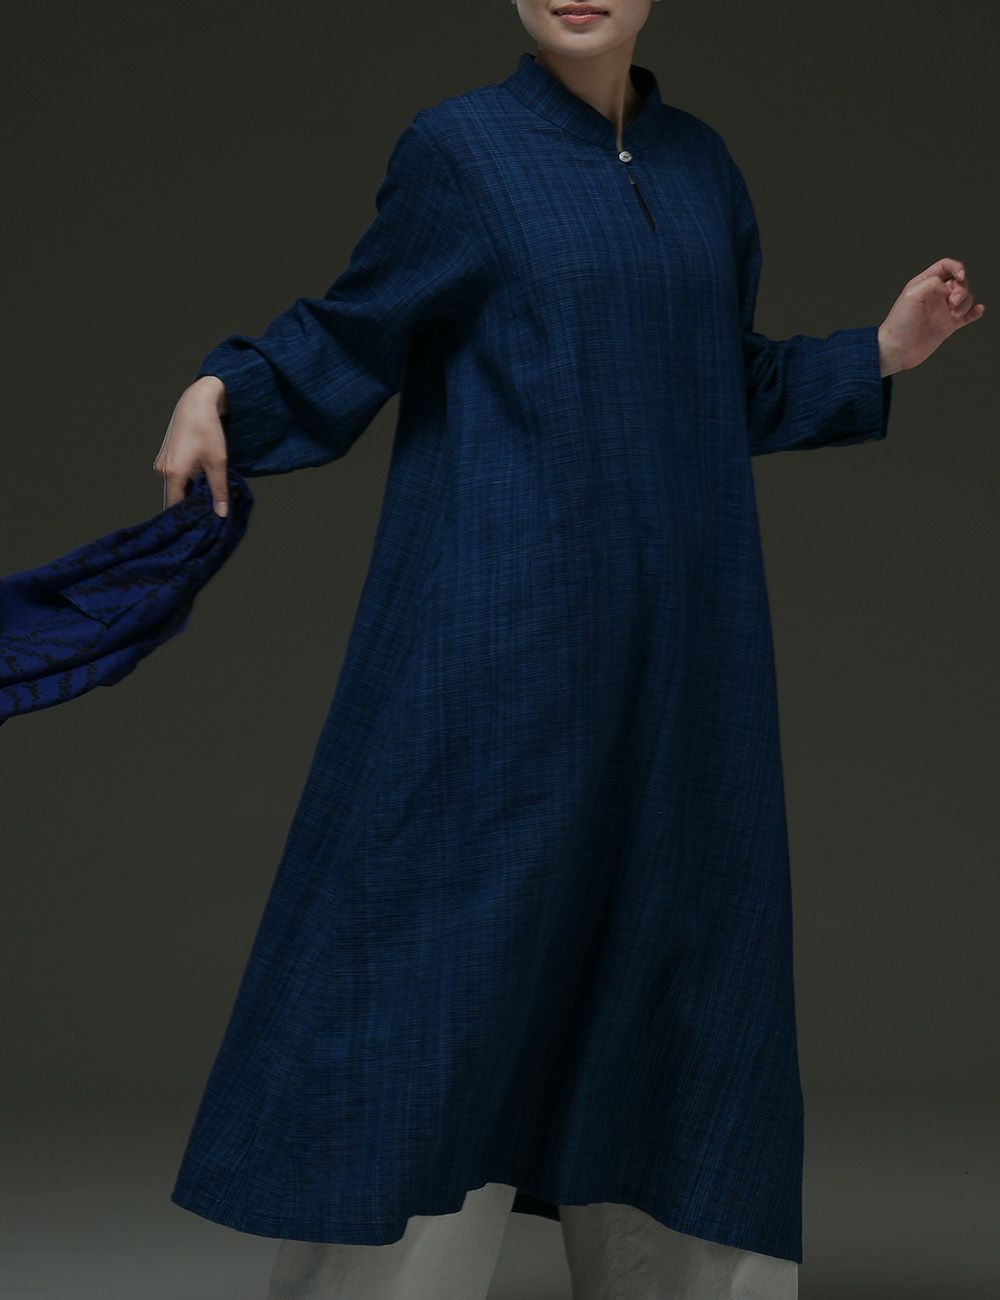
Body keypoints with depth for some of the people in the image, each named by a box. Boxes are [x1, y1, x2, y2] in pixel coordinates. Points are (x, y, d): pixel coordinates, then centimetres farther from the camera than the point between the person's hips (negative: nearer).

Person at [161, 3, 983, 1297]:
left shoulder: (700, 163, 13)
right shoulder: (458, 146, -2)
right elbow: (348, 340, -1)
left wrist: (880, 354, 11)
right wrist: (221, 388, -18)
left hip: (674, 650, 5)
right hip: (499, 626, -5)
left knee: (668, 961, 8)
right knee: (446, 942, -5)